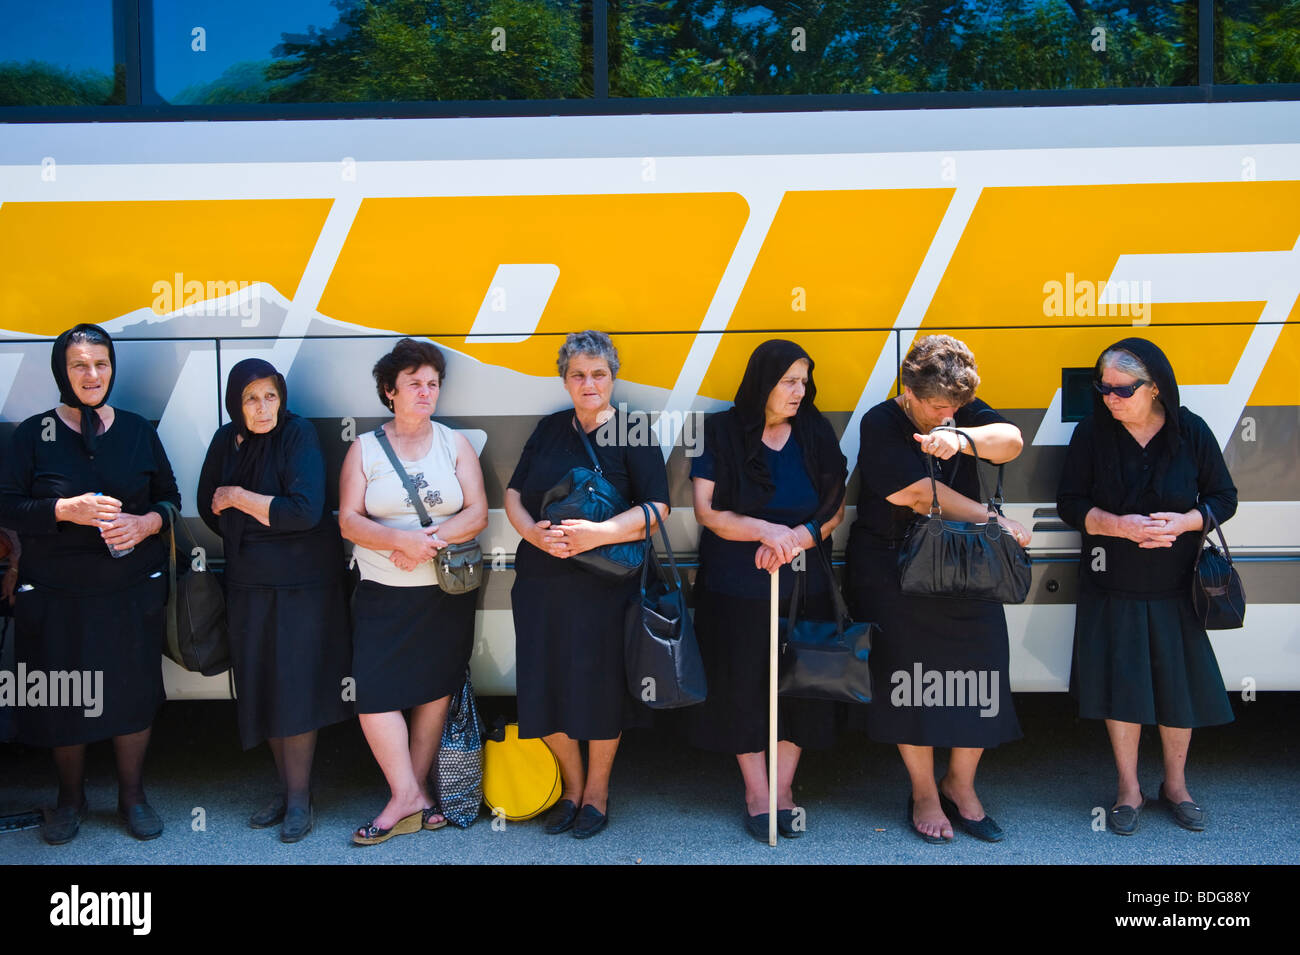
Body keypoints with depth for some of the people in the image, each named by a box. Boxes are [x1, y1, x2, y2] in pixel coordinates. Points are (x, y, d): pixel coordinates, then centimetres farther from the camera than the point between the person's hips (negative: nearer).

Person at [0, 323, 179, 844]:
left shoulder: (138, 430, 5)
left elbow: (170, 496, 8)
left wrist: (146, 522, -12)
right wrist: (66, 510, -19)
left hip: (132, 591, 1)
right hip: (56, 595, -1)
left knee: (134, 692, 6)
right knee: (63, 697, 7)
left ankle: (132, 795, 26)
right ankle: (70, 798, 30)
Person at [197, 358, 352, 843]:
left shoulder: (299, 435, -12)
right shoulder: (226, 440, 5)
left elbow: (305, 510, -22)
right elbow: (209, 506, 15)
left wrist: (239, 497, -13)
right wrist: (247, 540, 2)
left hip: (301, 583, -5)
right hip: (247, 584, 5)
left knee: (295, 687, -3)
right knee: (261, 688, 9)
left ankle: (299, 798, 9)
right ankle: (285, 787, 23)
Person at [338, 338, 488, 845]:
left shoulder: (455, 444, 7)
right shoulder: (364, 448, 5)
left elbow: (477, 514, -1)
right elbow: (349, 520, -3)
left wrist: (429, 542, -18)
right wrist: (404, 541, -19)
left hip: (448, 591, 1)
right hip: (384, 595, -1)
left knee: (435, 691, 3)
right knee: (375, 691, -11)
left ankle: (409, 796, 15)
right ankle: (410, 798, 0)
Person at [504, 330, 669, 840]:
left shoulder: (634, 436, -2)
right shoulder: (549, 429, 10)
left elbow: (658, 508, -10)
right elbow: (513, 495, 11)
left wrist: (599, 533, -23)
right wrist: (534, 532, -10)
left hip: (604, 586, -4)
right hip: (540, 582, 4)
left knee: (600, 686, 3)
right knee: (546, 686, 7)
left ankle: (597, 788, 26)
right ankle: (571, 783, 30)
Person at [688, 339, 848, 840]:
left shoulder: (816, 433, 5)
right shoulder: (723, 433, -3)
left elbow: (835, 509, 5)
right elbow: (706, 511, -6)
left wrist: (796, 538, -14)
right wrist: (766, 530, -19)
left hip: (804, 584, 3)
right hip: (736, 587, -2)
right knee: (743, 683, 2)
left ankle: (783, 789, 18)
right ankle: (757, 795, 15)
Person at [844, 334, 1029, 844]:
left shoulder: (964, 413, 4)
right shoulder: (881, 424, -9)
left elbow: (1011, 441, -17)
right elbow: (919, 492, -18)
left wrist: (960, 438, -38)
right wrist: (995, 519, -13)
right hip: (892, 569, -4)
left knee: (982, 671, 1)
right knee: (910, 680, -1)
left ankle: (960, 785, 22)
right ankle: (924, 794, 18)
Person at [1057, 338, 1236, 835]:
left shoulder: (1191, 432, -4)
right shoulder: (1092, 433, -5)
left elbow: (1224, 498, 2)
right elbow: (1069, 504, -3)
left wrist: (1182, 523, -17)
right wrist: (1119, 525, -20)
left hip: (1176, 587, 1)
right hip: (1112, 586, 0)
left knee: (1179, 684, 8)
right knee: (1120, 682, 4)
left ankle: (1175, 784, 31)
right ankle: (1129, 790, 23)